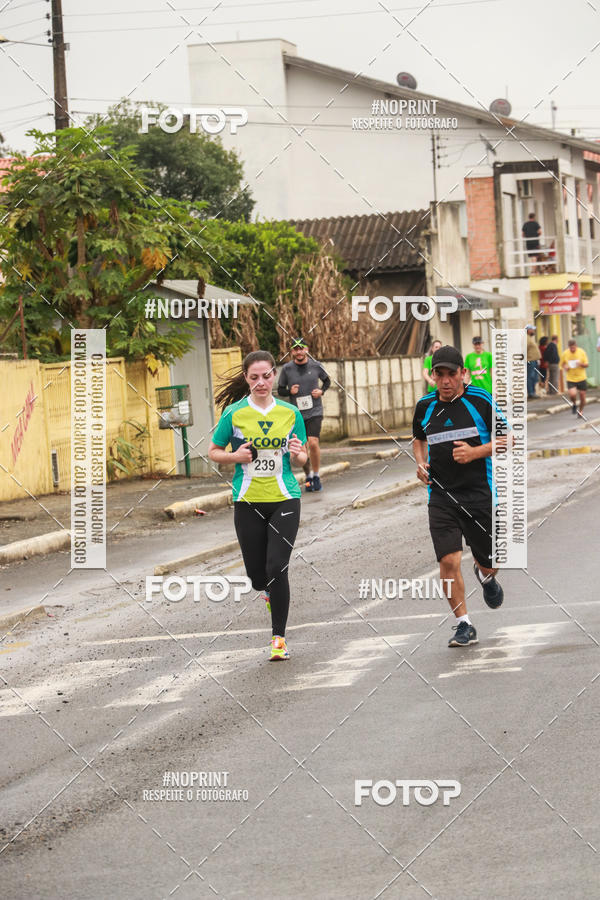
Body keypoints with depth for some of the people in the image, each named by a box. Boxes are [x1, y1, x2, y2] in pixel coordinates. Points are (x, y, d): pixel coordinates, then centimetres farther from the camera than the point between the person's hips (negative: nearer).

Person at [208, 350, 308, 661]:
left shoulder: (290, 413, 3)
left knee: (277, 568, -13)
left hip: (284, 499, 0)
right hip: (248, 502, 1)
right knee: (257, 575, 4)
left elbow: (302, 458, 12)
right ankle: (270, 592, 43)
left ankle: (279, 638, -1)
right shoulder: (234, 413, -2)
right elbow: (213, 452, 7)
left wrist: (297, 454, -11)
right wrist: (236, 456, -12)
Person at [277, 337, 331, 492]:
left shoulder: (316, 366, -1)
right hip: (297, 414, 1)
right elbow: (280, 390, 6)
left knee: (313, 443, -16)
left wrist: (321, 391, -4)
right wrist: (290, 392, -15)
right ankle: (308, 476, 21)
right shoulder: (286, 369, -3)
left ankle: (316, 475, 1)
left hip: (315, 411, -1)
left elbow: (327, 381, 16)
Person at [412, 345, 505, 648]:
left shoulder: (481, 401, -5)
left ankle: (486, 577, 46)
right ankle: (463, 625, 0)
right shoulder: (425, 406, 6)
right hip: (441, 495, 2)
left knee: (489, 562, 7)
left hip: (480, 493, -2)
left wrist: (475, 452, -15)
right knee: (448, 560, -13)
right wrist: (421, 463, 6)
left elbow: (506, 439, 0)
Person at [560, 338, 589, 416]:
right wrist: (565, 367, -9)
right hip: (570, 379, -1)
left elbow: (587, 364, 0)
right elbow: (562, 363, 12)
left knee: (582, 395, 5)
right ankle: (574, 405, 14)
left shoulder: (581, 352, -4)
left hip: (581, 378, 1)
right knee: (572, 394, -19)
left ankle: (581, 411, 28)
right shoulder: (565, 353, -3)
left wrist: (581, 364, -21)